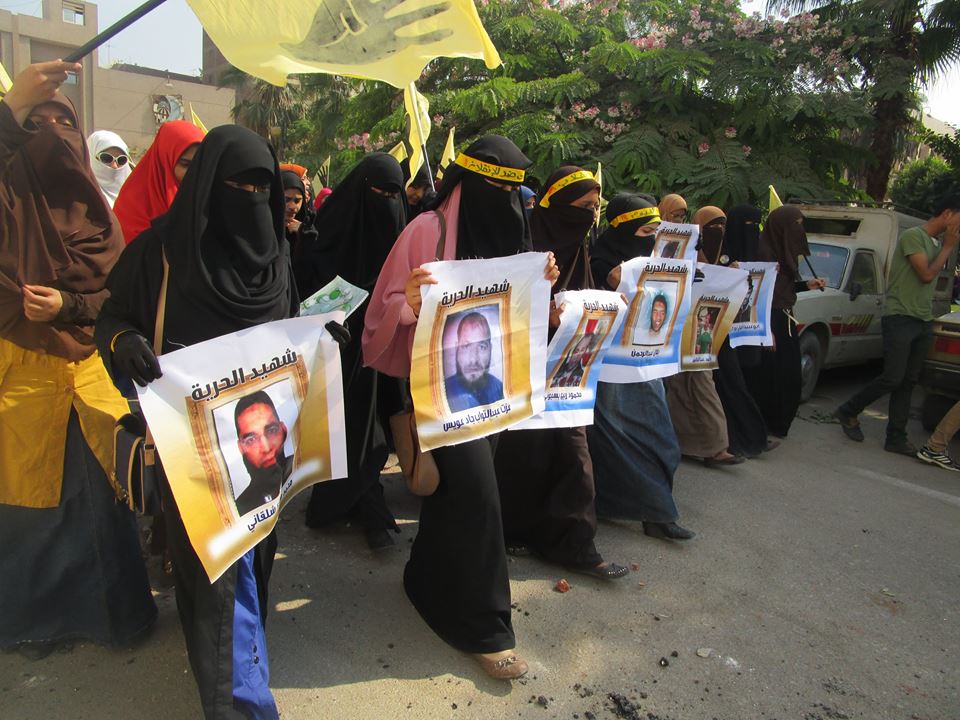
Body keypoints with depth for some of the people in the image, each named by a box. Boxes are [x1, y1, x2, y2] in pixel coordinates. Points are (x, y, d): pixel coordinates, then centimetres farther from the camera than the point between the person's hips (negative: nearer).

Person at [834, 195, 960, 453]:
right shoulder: (913, 235, -9)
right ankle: (848, 412, 8)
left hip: (923, 322, 8)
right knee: (892, 378, -11)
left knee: (908, 382, 6)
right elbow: (926, 275, -14)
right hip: (900, 318, -8)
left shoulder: (934, 243, 17)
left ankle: (896, 438, 9)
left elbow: (934, 278, 18)